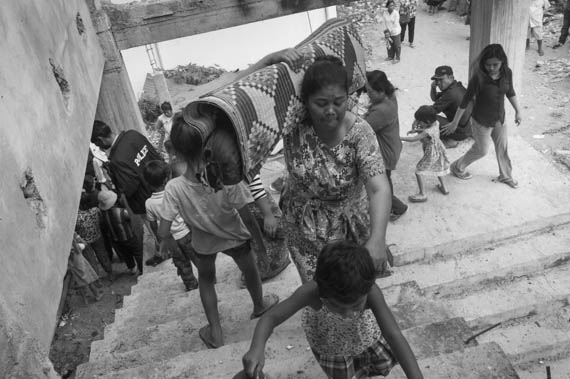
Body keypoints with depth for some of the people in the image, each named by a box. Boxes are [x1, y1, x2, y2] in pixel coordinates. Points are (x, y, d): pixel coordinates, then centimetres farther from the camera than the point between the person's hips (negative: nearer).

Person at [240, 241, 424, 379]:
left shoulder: (371, 292, -41)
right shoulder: (311, 292, -44)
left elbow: (394, 336, -41)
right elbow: (270, 318, -41)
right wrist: (257, 348, -61)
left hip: (361, 328, 2)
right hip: (327, 337, -1)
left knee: (384, 363, 19)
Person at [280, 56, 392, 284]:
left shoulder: (359, 132, -27)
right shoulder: (293, 126, -21)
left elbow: (379, 188, -37)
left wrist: (377, 239, -51)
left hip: (350, 221, -1)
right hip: (304, 224, 1)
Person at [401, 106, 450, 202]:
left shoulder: (427, 132, -34)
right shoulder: (436, 123, -12)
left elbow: (413, 139, -35)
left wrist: (398, 138, -32)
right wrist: (416, 130, -11)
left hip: (431, 154, -9)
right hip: (439, 150, 9)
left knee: (419, 171, 1)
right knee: (437, 168, 30)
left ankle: (422, 194, 9)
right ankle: (444, 187, 45)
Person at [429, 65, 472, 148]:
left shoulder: (451, 93, -25)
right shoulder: (457, 86, 7)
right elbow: (434, 98, 17)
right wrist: (433, 87, -3)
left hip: (461, 132, -10)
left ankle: (450, 141, -1)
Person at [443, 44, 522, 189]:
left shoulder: (507, 73, -12)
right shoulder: (478, 77, -27)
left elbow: (510, 92, 7)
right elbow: (466, 100, -18)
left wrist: (518, 111, 11)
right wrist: (455, 122, -13)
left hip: (500, 119, 5)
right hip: (482, 121, -5)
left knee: (502, 148, 20)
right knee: (481, 150, 12)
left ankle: (506, 176, 43)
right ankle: (457, 167, 36)